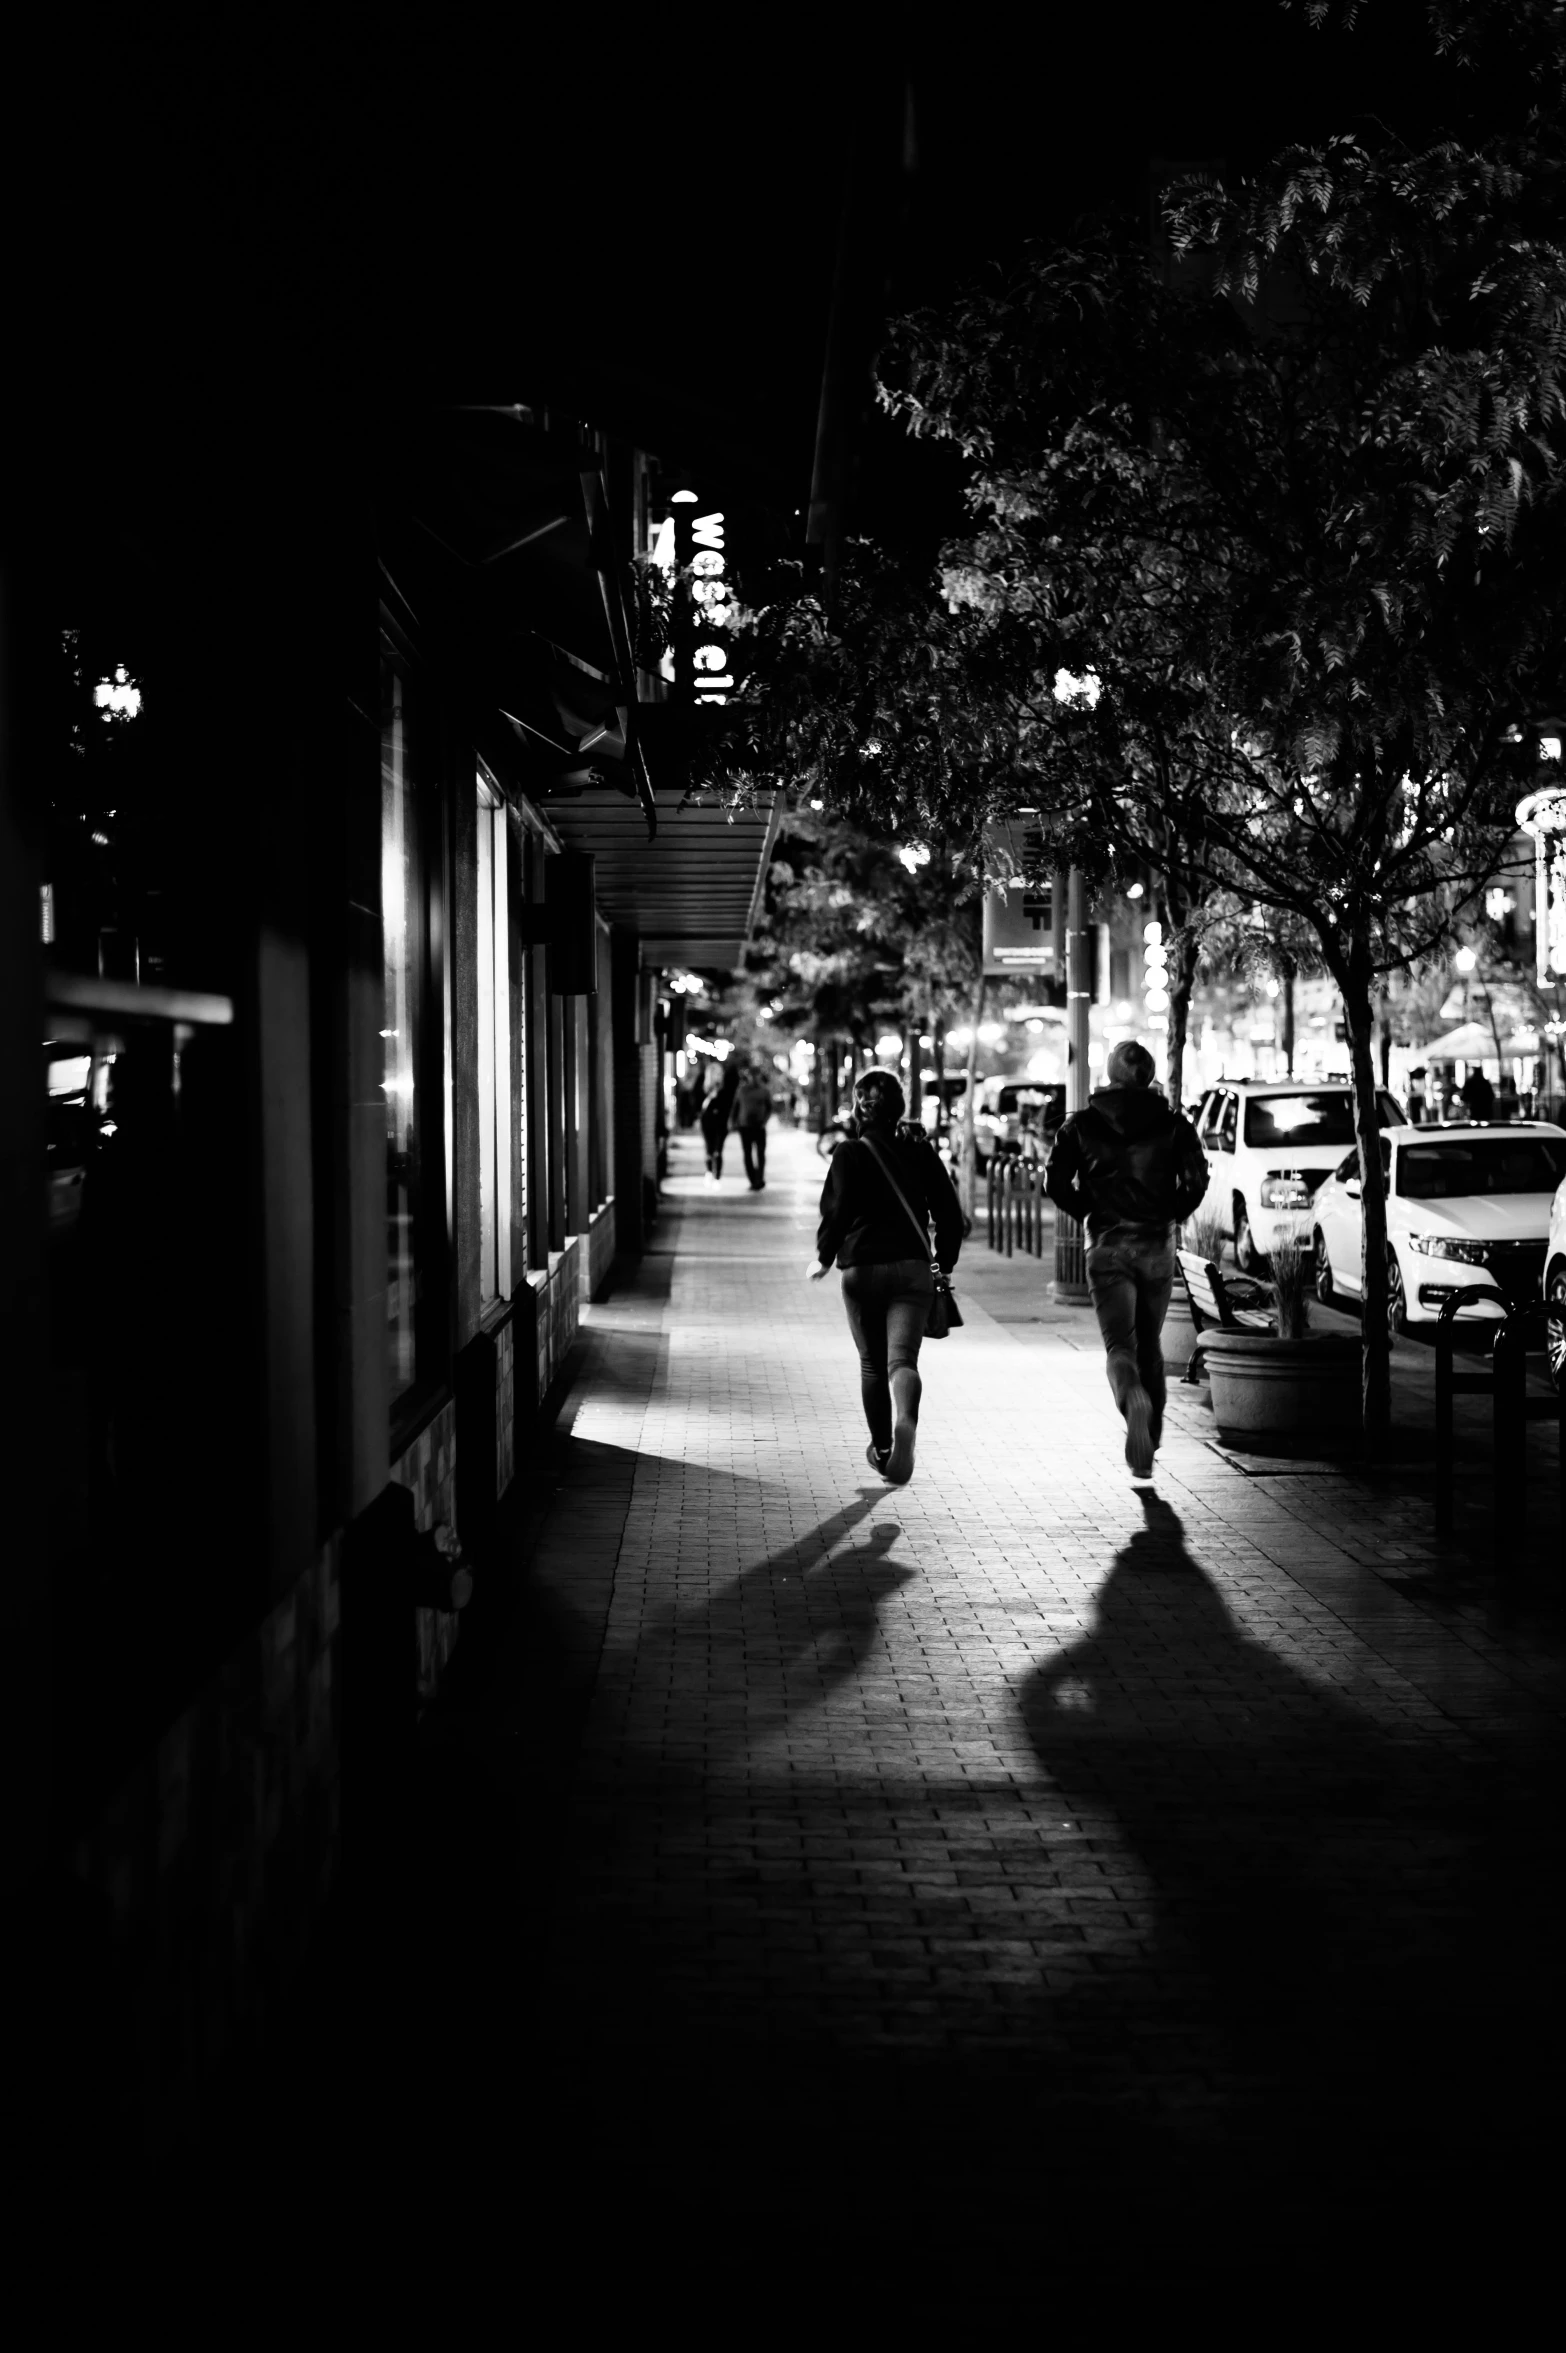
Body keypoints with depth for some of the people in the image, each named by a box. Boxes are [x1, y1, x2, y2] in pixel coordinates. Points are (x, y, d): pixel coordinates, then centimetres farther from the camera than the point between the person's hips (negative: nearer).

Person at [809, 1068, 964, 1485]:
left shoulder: (850, 1152, -3)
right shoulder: (920, 1150, 6)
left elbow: (838, 1209, -10)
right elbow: (949, 1212, 6)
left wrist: (824, 1257, 3)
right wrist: (945, 1263, 16)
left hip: (862, 1269, -1)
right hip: (912, 1268, 1)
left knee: (872, 1364, 14)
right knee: (903, 1357, -6)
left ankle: (882, 1449, 24)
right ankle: (905, 1422, -37)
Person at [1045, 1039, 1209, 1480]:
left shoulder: (1082, 1125, 1)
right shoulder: (1172, 1124, 3)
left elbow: (1055, 1182, -3)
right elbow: (1196, 1179, -7)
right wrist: (1169, 1214, 8)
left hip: (1107, 1247, -2)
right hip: (1157, 1247, 2)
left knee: (1119, 1344, -4)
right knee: (1150, 1345, 15)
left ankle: (1133, 1396, -37)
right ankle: (1145, 1450, 18)